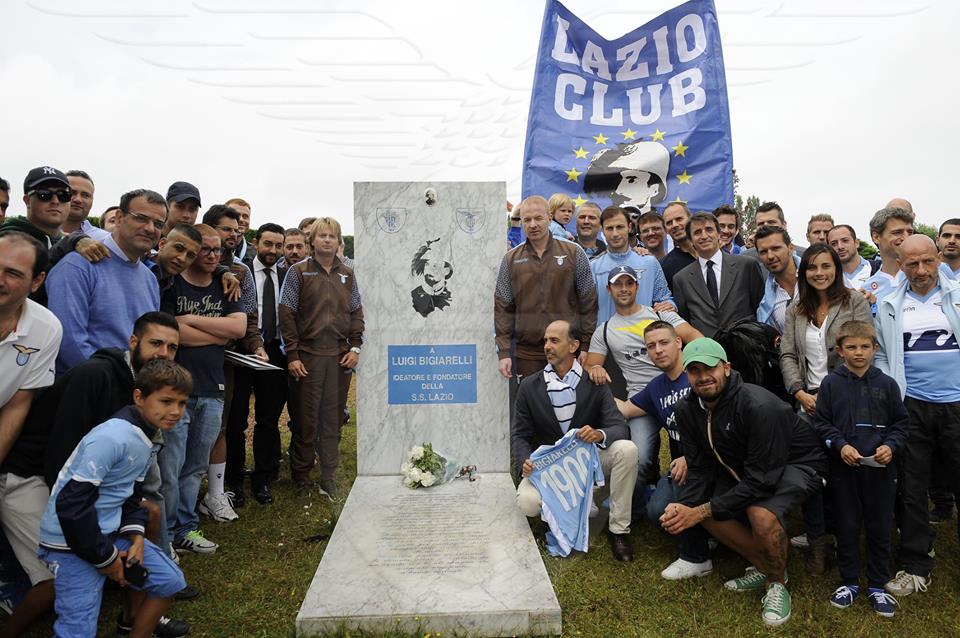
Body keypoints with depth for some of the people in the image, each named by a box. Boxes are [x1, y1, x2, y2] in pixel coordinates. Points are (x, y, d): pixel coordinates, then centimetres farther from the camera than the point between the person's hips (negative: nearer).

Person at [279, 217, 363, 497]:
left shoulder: (347, 274, 12)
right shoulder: (298, 271, 1)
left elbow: (356, 313, 14)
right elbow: (286, 314, -3)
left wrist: (355, 347, 3)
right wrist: (292, 354, -9)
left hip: (340, 356, 3)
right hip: (307, 355, -3)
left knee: (333, 418, 8)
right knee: (305, 417, 3)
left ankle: (329, 478, 18)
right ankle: (301, 474, 19)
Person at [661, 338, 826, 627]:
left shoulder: (759, 406, -34)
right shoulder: (687, 409, -13)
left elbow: (761, 480, -33)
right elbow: (699, 469, -8)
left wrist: (702, 511, -32)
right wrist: (683, 506, -28)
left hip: (795, 463, -7)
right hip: (742, 466, 7)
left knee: (760, 513, -32)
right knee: (709, 513, -11)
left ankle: (777, 582, -1)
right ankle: (762, 567, 13)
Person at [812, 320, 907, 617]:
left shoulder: (887, 384, 2)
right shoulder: (831, 383, -1)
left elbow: (900, 423, 7)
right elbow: (821, 422, 1)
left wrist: (890, 445, -10)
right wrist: (840, 445, -13)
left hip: (880, 469, 1)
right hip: (844, 468, -1)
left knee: (880, 528, 10)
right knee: (847, 527, 10)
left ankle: (877, 585, 25)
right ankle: (849, 581, 25)